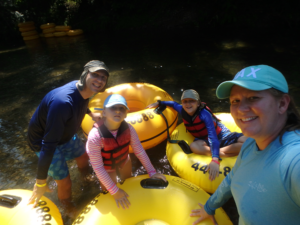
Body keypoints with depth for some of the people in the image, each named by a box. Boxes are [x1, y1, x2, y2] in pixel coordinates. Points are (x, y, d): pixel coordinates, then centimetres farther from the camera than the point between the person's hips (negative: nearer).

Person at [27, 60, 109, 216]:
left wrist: (91, 114, 25)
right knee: (65, 183, 1)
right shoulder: (63, 101, -42)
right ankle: (68, 209, 36)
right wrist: (40, 183, -30)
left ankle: (86, 180, 61)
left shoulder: (83, 89, -16)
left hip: (66, 136, 8)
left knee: (83, 157, 26)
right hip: (43, 142, -8)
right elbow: (49, 145, -37)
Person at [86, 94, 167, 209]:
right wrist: (114, 191, -24)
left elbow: (139, 151, -16)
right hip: (107, 168, -3)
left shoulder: (128, 129, -28)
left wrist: (152, 172, -14)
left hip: (124, 161, 4)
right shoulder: (95, 136, -38)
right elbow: (98, 167, -29)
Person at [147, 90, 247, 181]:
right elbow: (174, 104, 13)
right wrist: (159, 103, 8)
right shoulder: (183, 111, -12)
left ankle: (219, 151, -32)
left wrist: (215, 160, -51)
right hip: (204, 139, 3)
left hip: (220, 135, -3)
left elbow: (213, 136, -40)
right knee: (194, 146, -35)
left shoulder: (204, 114, -29)